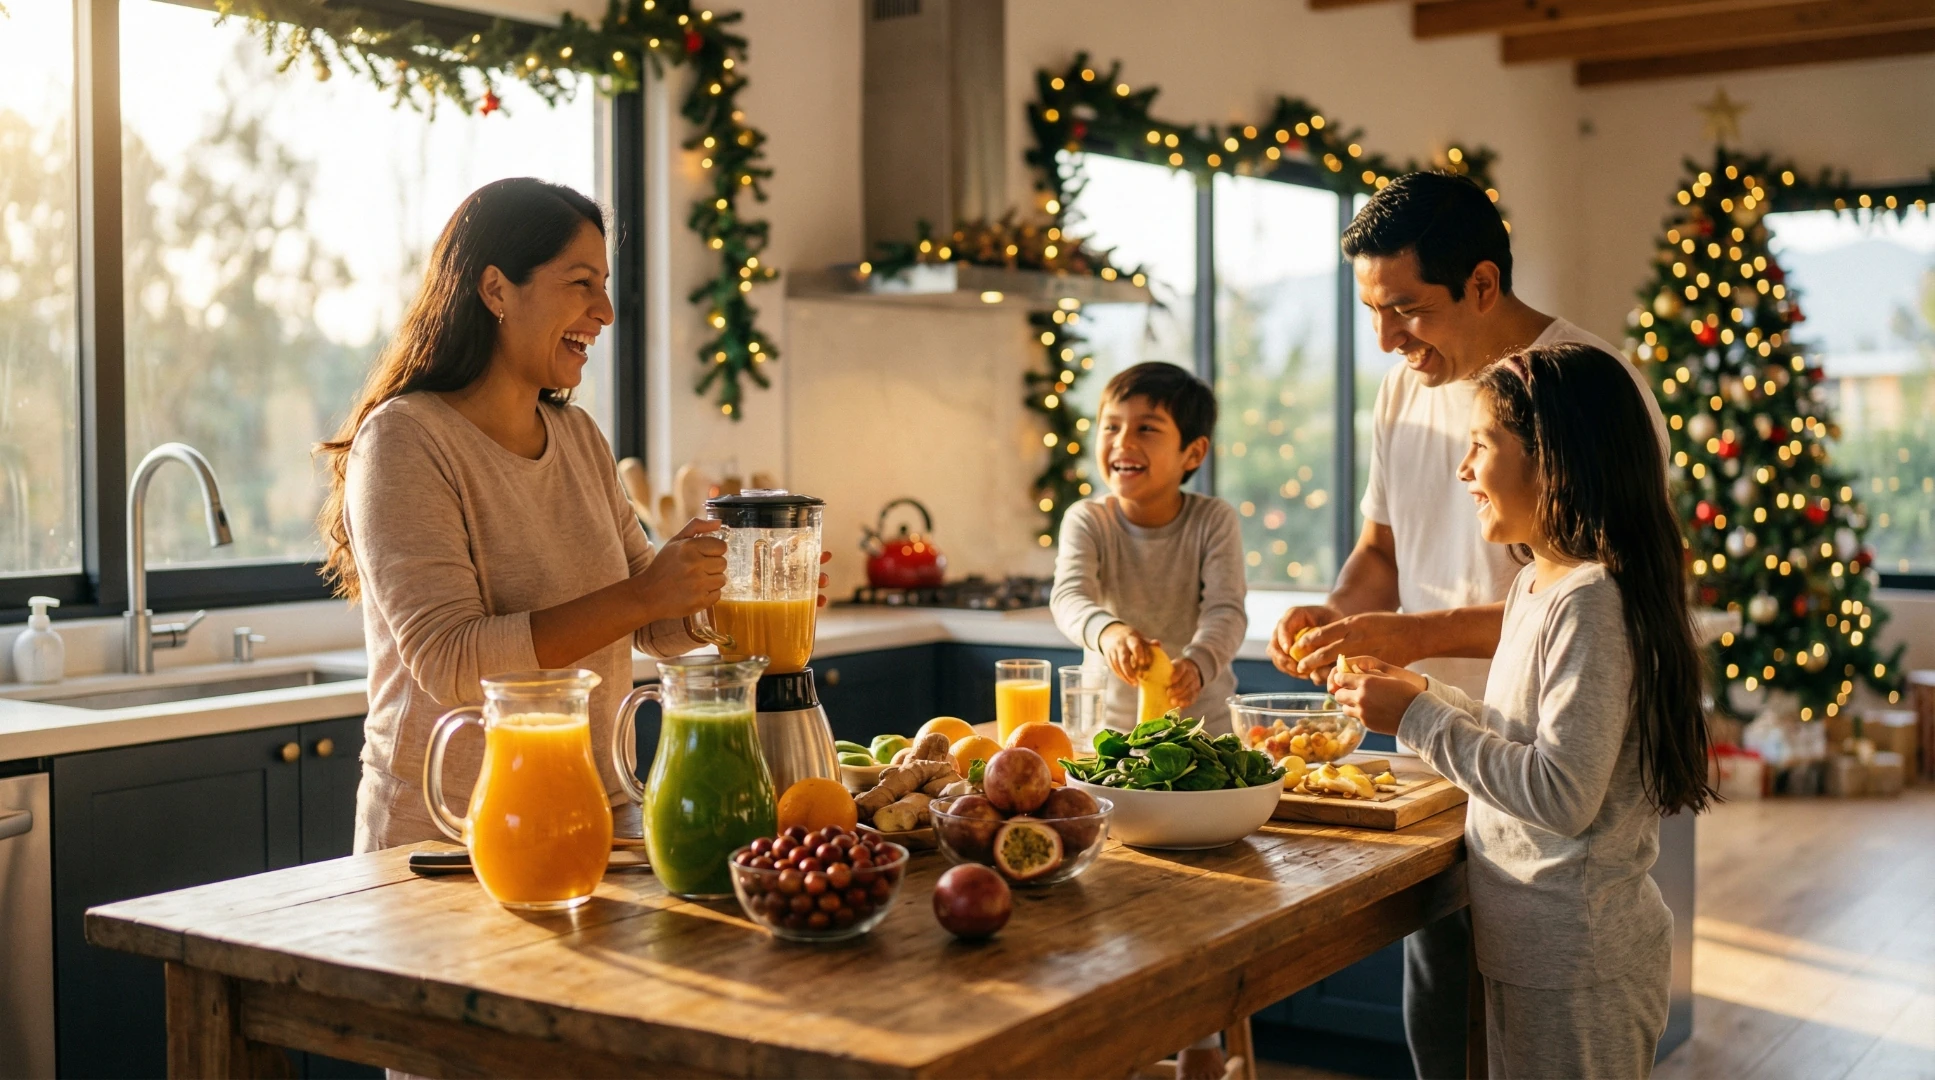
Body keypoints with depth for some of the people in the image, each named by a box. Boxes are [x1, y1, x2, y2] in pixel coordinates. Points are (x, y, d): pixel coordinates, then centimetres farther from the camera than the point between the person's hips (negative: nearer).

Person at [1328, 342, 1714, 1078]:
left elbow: (1562, 793, -26)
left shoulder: (1592, 602, -22)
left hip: (1578, 962, -9)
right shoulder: (1535, 585, 9)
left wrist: (1420, 720, -21)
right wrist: (1425, 695, 6)